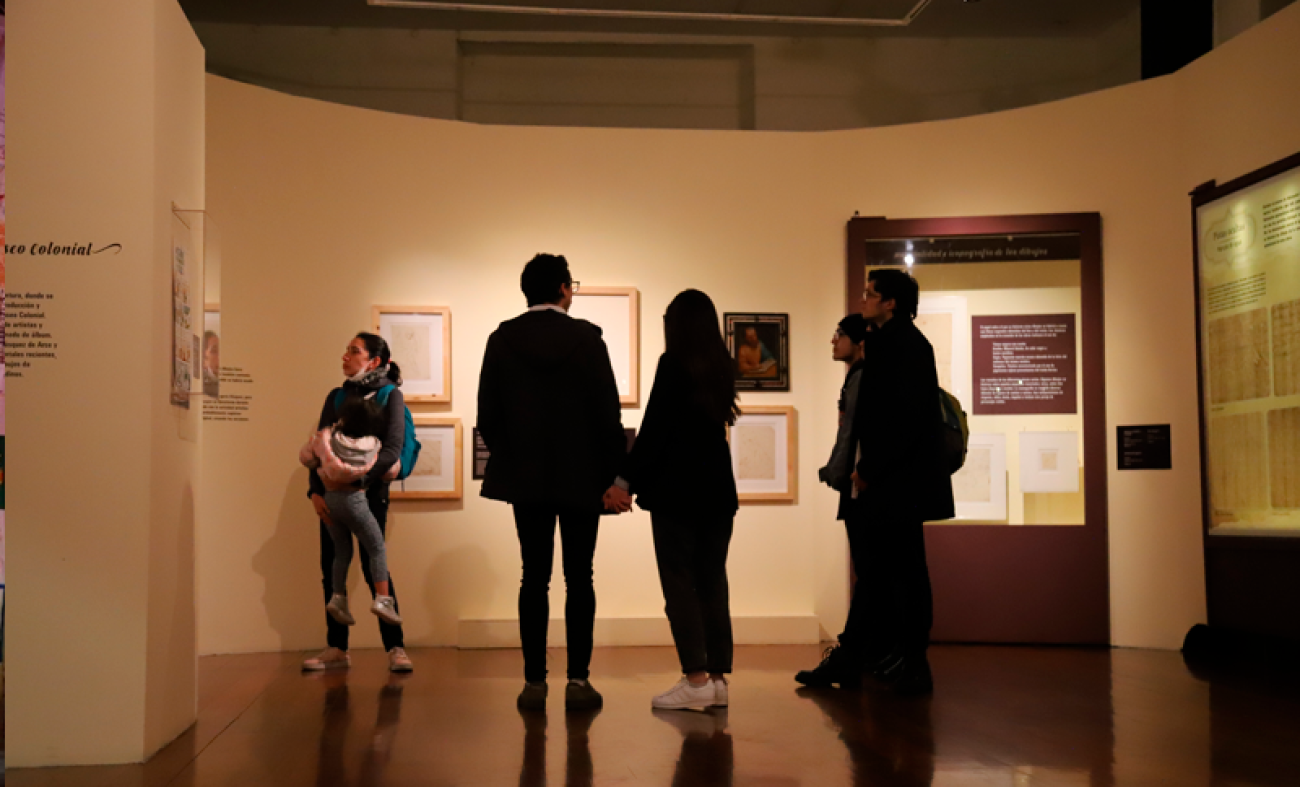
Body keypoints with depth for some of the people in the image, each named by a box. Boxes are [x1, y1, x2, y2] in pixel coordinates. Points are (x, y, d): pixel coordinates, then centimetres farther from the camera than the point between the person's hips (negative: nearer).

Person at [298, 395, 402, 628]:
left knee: (342, 552, 16)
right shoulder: (375, 446, -5)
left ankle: (338, 598, 5)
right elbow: (391, 472, 6)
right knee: (377, 549, 5)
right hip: (354, 499, -4)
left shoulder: (327, 437, -2)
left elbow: (305, 456, 9)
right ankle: (382, 599, -6)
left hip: (329, 498, 4)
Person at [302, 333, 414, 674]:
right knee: (331, 569, 4)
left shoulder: (390, 395, -2)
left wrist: (358, 482, -23)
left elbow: (391, 450, -12)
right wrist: (315, 491, -4)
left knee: (373, 566, -8)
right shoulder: (336, 397, 12)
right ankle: (336, 649, 12)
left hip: (370, 492, -5)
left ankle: (395, 647, -2)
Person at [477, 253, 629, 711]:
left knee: (534, 578, 6)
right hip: (581, 476, -2)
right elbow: (608, 411, -9)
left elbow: (488, 414, 0)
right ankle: (578, 680, 3)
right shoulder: (586, 337, -7)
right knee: (579, 578, 4)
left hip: (525, 478, 2)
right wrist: (616, 474, -3)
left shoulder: (502, 339, 0)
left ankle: (534, 682, 5)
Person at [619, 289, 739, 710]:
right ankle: (718, 677, 9)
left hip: (677, 489, -6)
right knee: (712, 582, 8)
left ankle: (696, 678, -5)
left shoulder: (673, 364, -9)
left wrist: (627, 480, -7)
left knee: (679, 583, -2)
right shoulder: (720, 367, 10)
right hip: (718, 489, 6)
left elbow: (653, 429, -12)